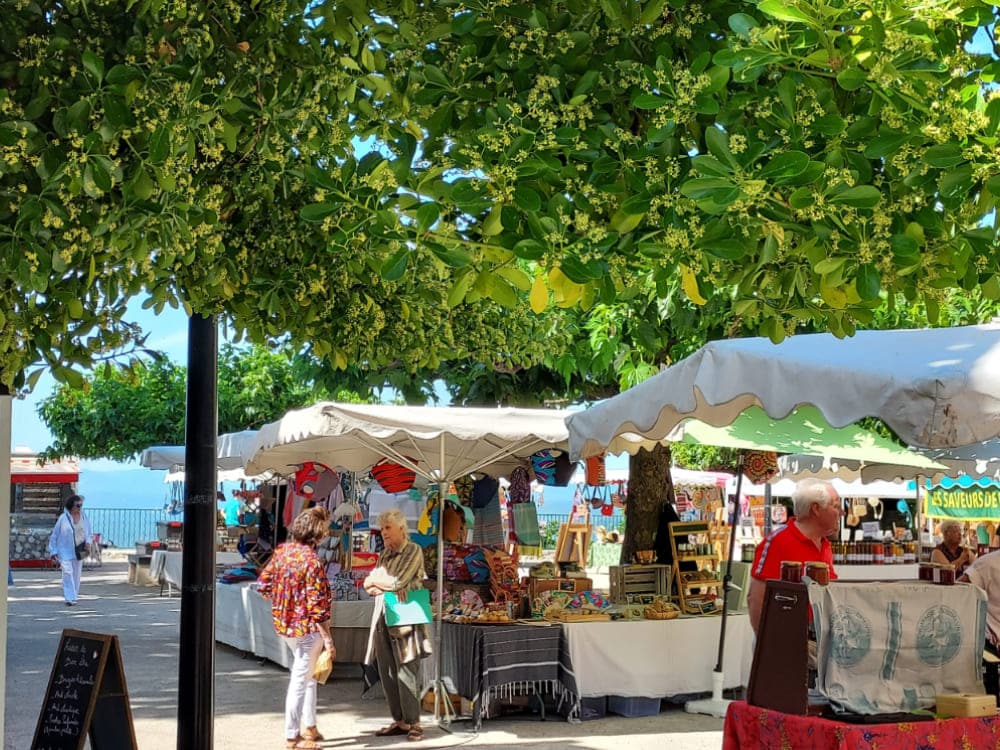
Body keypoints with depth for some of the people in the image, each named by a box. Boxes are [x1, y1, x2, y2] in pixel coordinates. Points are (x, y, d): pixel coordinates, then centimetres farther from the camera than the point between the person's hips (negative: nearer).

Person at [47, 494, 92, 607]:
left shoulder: (84, 518, 4)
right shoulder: (63, 518, -8)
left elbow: (89, 533, 16)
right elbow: (54, 535, -1)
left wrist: (88, 542, -6)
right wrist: (53, 551, -3)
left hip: (78, 552, 4)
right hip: (65, 551, -4)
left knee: (76, 574, 10)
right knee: (68, 573, -14)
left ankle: (73, 596, 22)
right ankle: (69, 598, -15)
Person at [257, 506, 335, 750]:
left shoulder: (283, 550, -1)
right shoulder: (312, 561, -23)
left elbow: (263, 584, 6)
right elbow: (317, 606, -22)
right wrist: (328, 639, -16)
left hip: (284, 622, 8)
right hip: (306, 627, -8)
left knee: (308, 674, 23)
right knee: (300, 680, 3)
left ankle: (309, 726, 30)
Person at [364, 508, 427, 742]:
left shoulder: (414, 551, -5)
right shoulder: (385, 554, 15)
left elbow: (399, 582, -15)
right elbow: (369, 585, 9)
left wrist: (377, 579, 1)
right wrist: (388, 584, -10)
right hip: (383, 616, 7)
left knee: (406, 671, -6)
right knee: (387, 672, 6)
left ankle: (413, 723, -1)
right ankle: (399, 721, 12)